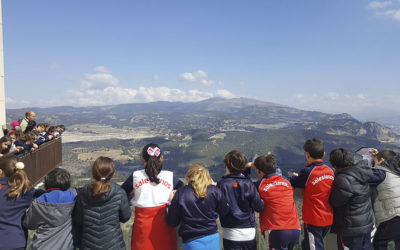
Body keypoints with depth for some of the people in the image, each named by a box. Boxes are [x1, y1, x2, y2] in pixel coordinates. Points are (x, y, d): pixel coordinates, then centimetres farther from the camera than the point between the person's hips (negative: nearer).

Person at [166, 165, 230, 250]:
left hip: (191, 242, -1)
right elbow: (225, 213, 5)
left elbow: (172, 222, -2)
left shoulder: (180, 193, -8)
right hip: (213, 240, 2)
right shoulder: (215, 191, -6)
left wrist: (171, 202, 12)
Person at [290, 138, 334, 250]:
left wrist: (294, 177, 14)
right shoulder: (330, 171, -3)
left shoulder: (307, 172, -21)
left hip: (313, 220, -6)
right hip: (328, 219, 6)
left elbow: (294, 183, -7)